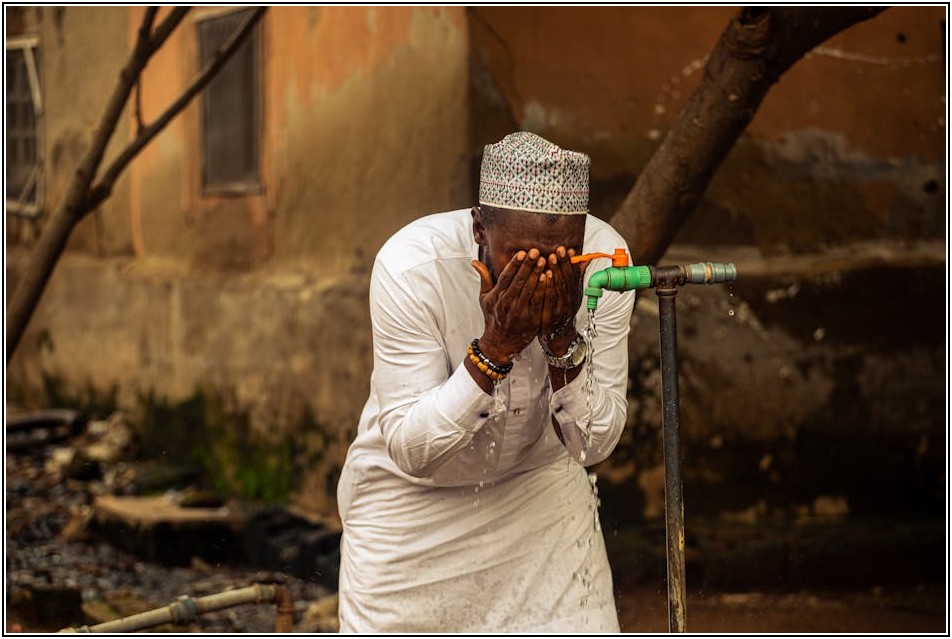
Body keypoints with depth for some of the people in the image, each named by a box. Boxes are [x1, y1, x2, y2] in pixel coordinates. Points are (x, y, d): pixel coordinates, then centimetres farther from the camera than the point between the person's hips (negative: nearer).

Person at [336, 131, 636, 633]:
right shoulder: (410, 267, -30)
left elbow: (593, 444, -19)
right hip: (413, 496, -2)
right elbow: (408, 448, -29)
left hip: (539, 485, 2)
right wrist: (496, 347, -40)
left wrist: (562, 338, -35)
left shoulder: (603, 258, -23)